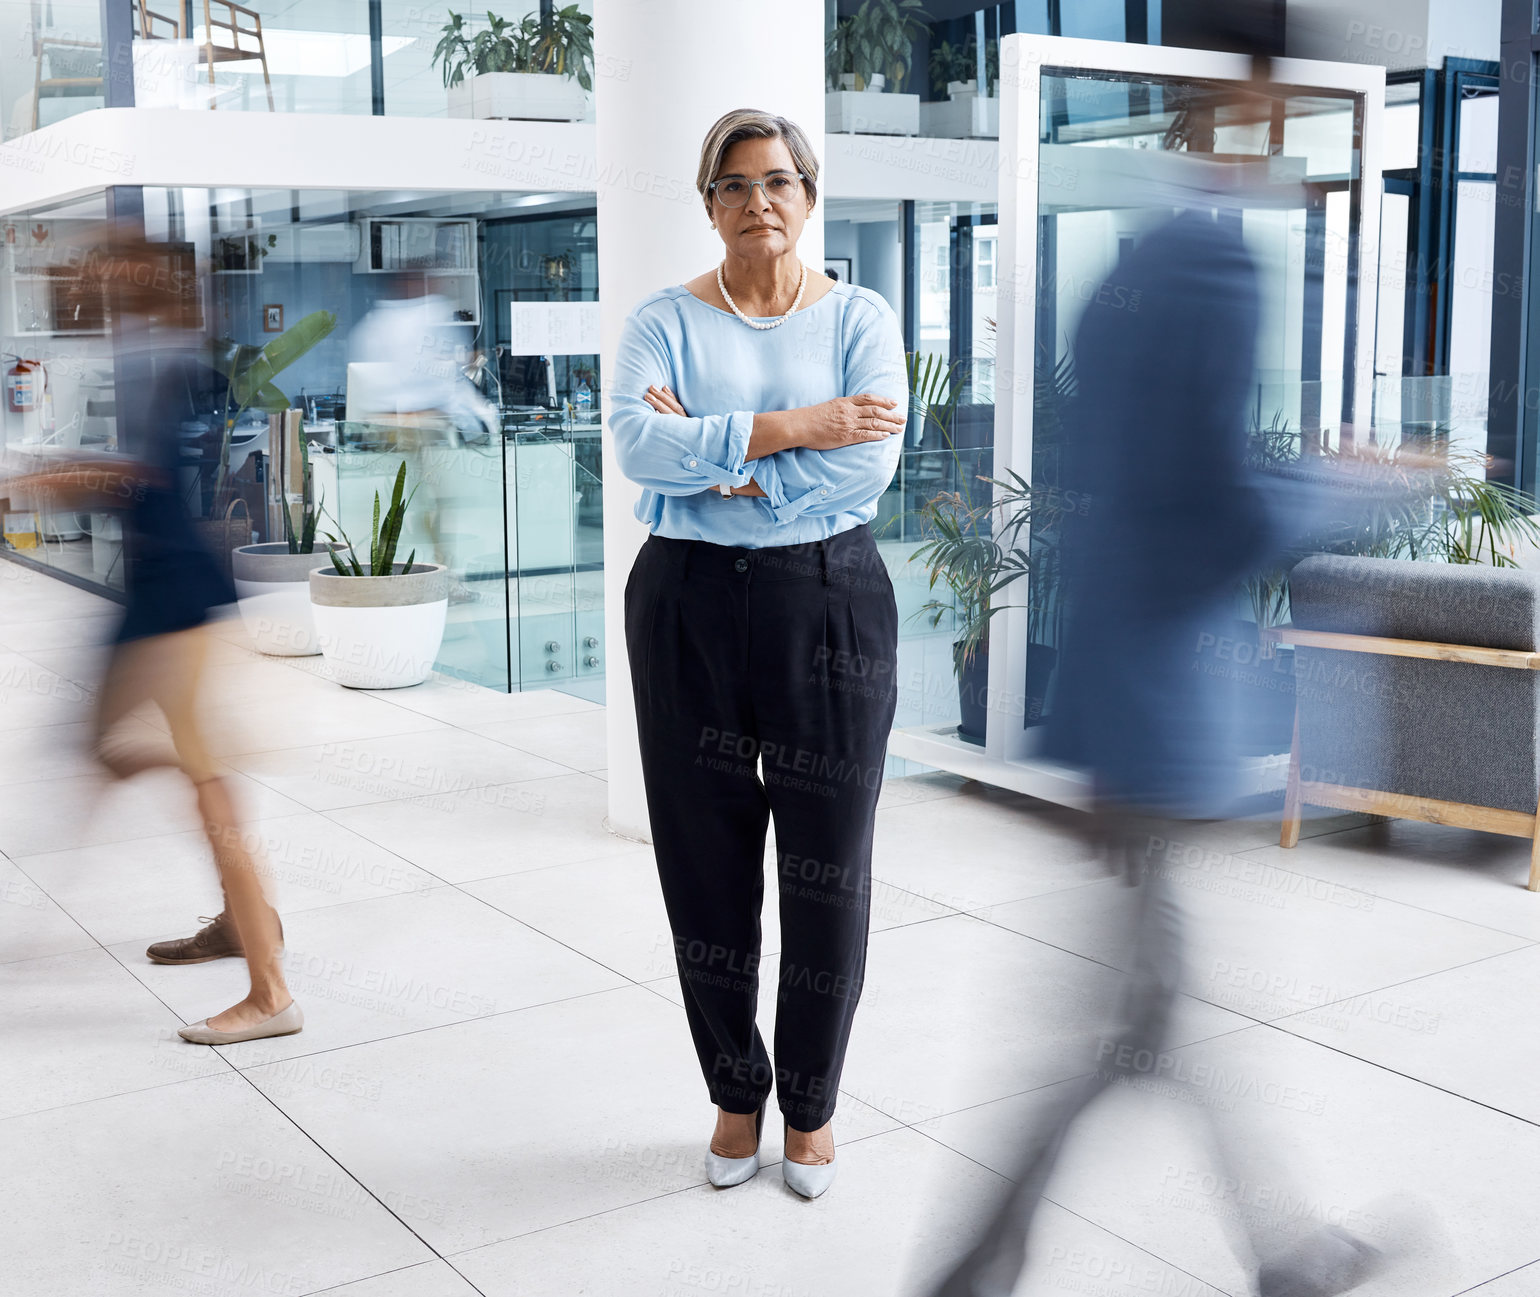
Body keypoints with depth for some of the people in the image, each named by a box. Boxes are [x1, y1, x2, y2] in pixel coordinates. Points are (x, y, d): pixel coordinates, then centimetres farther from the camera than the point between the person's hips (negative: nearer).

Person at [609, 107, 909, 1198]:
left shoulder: (861, 318, 4)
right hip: (689, 605, 1)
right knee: (706, 860, 8)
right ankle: (735, 1095, 29)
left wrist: (712, 458, -13)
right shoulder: (664, 321, 4)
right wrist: (788, 428, -20)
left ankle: (812, 1103, 26)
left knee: (828, 863, 6)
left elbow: (869, 463, -13)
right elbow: (638, 442, -15)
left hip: (828, 604, 0)